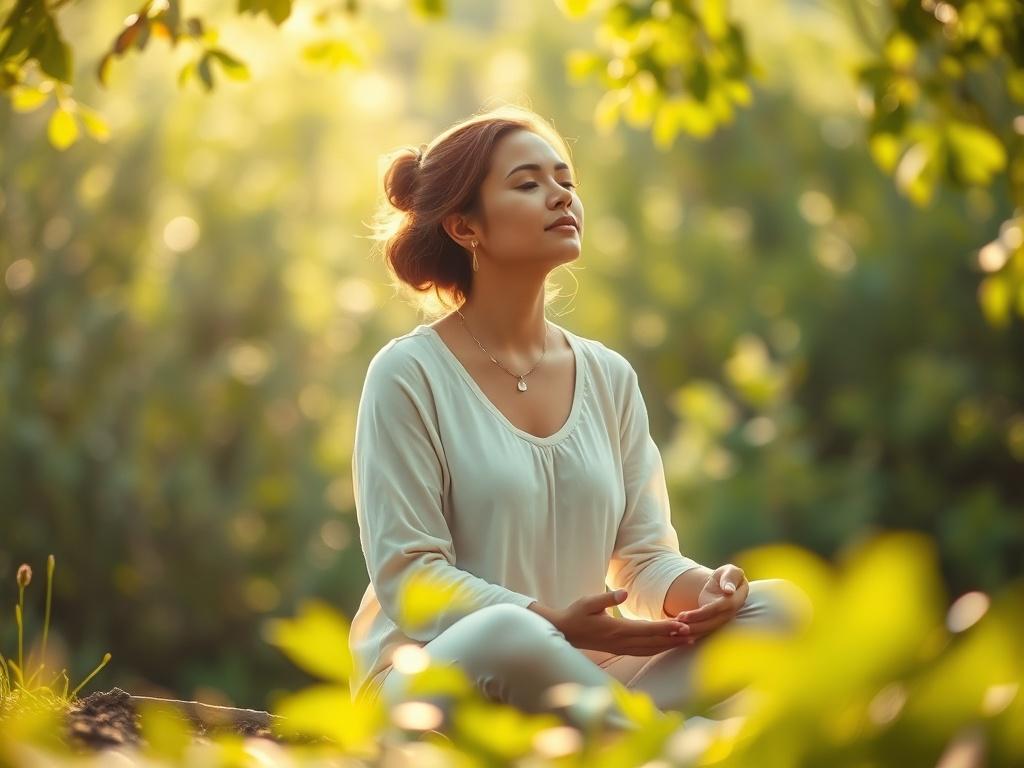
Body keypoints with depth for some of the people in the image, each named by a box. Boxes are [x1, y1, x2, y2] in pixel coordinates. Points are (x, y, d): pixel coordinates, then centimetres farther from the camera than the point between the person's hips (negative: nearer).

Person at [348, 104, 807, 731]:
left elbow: (644, 557, 12)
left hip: (581, 673, 6)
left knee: (775, 605, -15)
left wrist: (701, 588, -13)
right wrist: (555, 625, -25)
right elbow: (406, 573, -11)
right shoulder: (410, 374, -4)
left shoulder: (609, 376, 13)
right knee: (508, 635, -40)